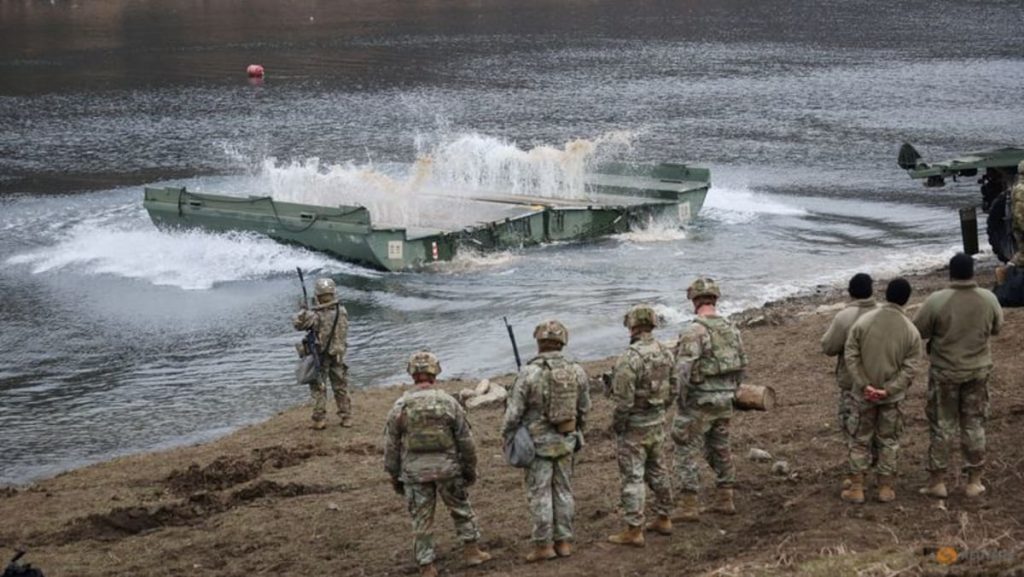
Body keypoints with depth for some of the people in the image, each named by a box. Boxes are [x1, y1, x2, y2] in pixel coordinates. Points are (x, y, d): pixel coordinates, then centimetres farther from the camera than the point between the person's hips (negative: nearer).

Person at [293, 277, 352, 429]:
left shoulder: (316, 316, -21)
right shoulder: (342, 312, -6)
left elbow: (297, 324, -16)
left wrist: (304, 311, -2)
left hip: (320, 356, -4)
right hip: (338, 355, 4)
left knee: (318, 389, 6)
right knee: (341, 387, 15)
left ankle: (320, 419, 5)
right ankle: (346, 417, 18)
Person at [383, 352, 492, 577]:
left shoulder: (400, 407, -4)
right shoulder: (448, 402, -5)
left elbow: (391, 446, 0)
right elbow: (466, 441, -1)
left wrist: (394, 476, 10)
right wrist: (470, 469, 11)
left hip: (414, 472, 0)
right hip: (447, 469, 0)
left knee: (421, 520, 7)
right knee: (462, 510, 20)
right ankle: (471, 550, 24)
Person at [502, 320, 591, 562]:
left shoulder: (529, 373, -17)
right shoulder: (576, 371, -2)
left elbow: (514, 412, -11)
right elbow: (584, 408, 8)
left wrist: (508, 438, 3)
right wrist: (577, 433, 24)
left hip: (539, 442, -4)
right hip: (566, 440, 4)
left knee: (540, 493, 2)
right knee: (563, 490, 12)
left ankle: (544, 545, 5)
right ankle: (564, 542, 17)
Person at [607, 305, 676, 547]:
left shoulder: (629, 358, -24)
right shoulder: (666, 353, 1)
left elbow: (624, 400, -22)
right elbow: (672, 390, 9)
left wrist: (616, 425, -8)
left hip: (633, 426, -7)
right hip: (658, 422, 8)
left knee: (632, 478, -1)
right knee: (658, 472, 19)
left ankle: (633, 531, 3)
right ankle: (663, 520, 29)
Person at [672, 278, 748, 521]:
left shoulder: (694, 331, -18)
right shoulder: (730, 329, 6)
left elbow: (684, 369, -23)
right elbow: (741, 365, 12)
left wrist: (682, 399, -12)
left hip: (699, 401, -7)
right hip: (724, 400, 7)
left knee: (687, 451, 0)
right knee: (720, 448, 19)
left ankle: (688, 506, -1)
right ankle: (724, 500, 25)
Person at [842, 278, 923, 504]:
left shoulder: (863, 322, -11)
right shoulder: (911, 331, -10)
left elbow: (851, 356, -11)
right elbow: (911, 367, -11)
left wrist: (864, 385, -10)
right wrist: (888, 390, -12)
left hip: (863, 394, 0)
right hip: (892, 397, 0)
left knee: (860, 439, 11)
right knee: (888, 442, 14)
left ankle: (856, 488, 13)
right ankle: (885, 488, 19)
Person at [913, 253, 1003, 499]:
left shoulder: (936, 301, -20)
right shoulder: (989, 299, -9)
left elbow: (918, 331, -10)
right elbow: (996, 328, 7)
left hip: (945, 372, -2)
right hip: (978, 371, 2)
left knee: (941, 426, 9)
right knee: (974, 425, 13)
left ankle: (937, 481, 14)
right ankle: (974, 481, 18)